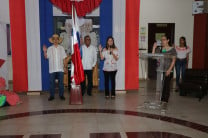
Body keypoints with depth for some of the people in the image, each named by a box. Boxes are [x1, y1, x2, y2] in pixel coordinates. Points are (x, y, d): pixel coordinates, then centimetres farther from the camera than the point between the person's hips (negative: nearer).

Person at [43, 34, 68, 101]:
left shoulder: (61, 48, 6)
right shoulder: (49, 48, 4)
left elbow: (64, 58, 6)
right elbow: (46, 57, -3)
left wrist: (65, 66, 2)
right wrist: (45, 51, -18)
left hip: (60, 69, 0)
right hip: (52, 69, 0)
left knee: (61, 82, 4)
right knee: (52, 83, 3)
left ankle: (61, 95, 14)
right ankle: (51, 95, 12)